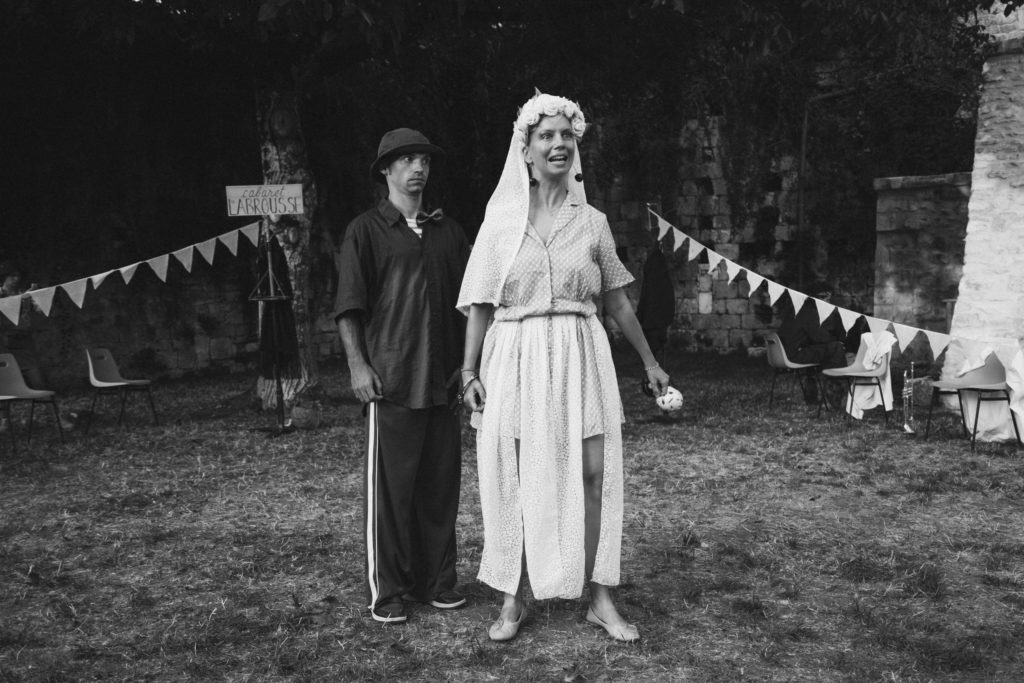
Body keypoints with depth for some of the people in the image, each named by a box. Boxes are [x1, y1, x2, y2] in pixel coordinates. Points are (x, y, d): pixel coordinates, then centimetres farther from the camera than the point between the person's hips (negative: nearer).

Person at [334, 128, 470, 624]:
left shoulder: (447, 231, 15)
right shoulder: (367, 230, 2)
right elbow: (349, 306, -3)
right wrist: (357, 364, -12)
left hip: (443, 379, 5)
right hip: (390, 379, -4)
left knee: (440, 485, 9)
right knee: (390, 487, 0)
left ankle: (436, 581, 22)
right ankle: (387, 592, 11)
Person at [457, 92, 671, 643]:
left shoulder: (592, 222, 8)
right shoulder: (500, 221, 4)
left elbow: (617, 301, 14)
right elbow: (480, 305, 4)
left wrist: (649, 361, 16)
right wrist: (469, 372, -4)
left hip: (580, 359, 1)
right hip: (516, 361, -1)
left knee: (593, 475, -4)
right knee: (517, 481, 2)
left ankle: (600, 600, 8)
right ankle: (513, 601, 15)